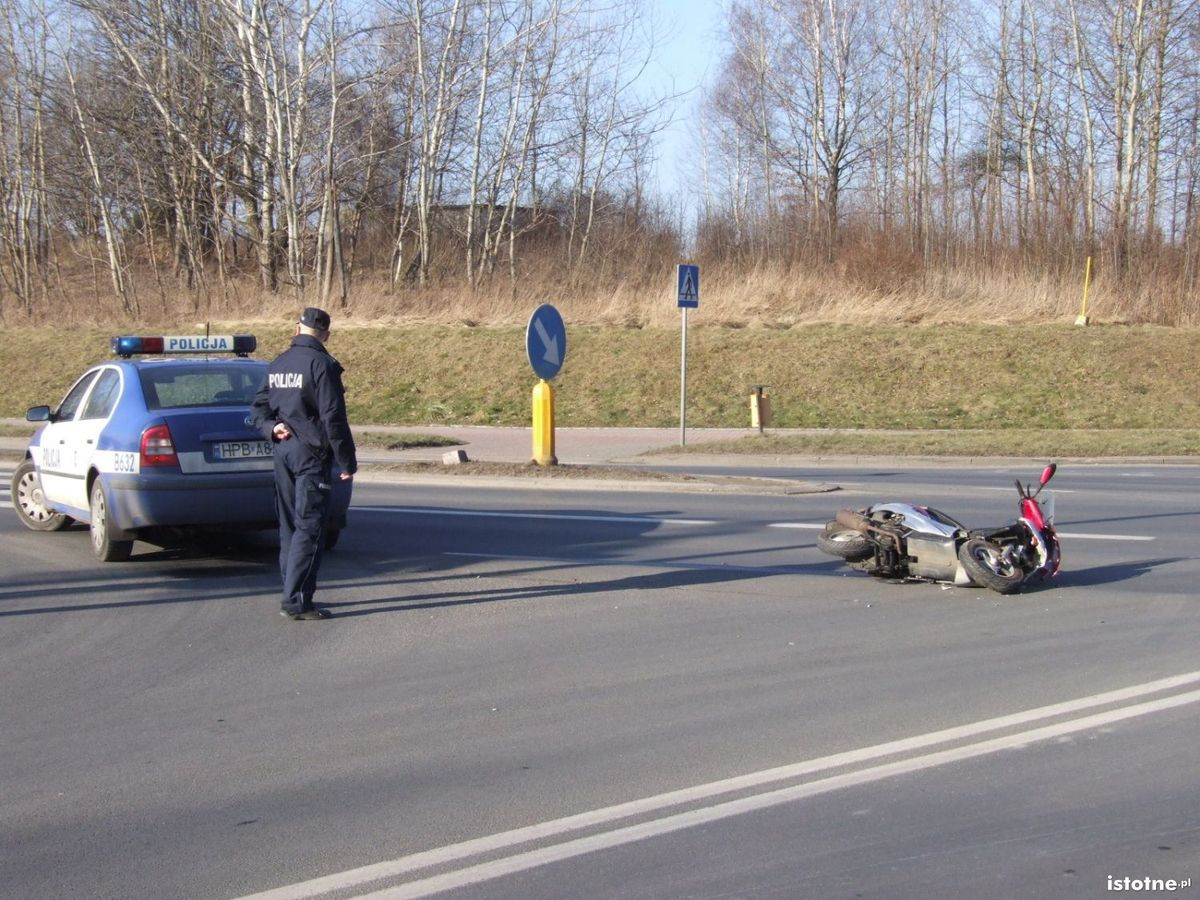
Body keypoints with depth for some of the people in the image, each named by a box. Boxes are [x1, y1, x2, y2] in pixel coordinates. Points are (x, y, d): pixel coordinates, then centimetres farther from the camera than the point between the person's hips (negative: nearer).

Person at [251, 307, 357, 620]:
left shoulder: (278, 364, 12)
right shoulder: (322, 365, -13)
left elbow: (258, 408, 14)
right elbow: (333, 418, -16)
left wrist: (271, 427, -4)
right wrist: (347, 462, -11)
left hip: (283, 452, 8)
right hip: (311, 453, -8)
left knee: (290, 525, 14)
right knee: (309, 528, -6)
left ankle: (294, 593, 20)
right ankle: (296, 600, -10)